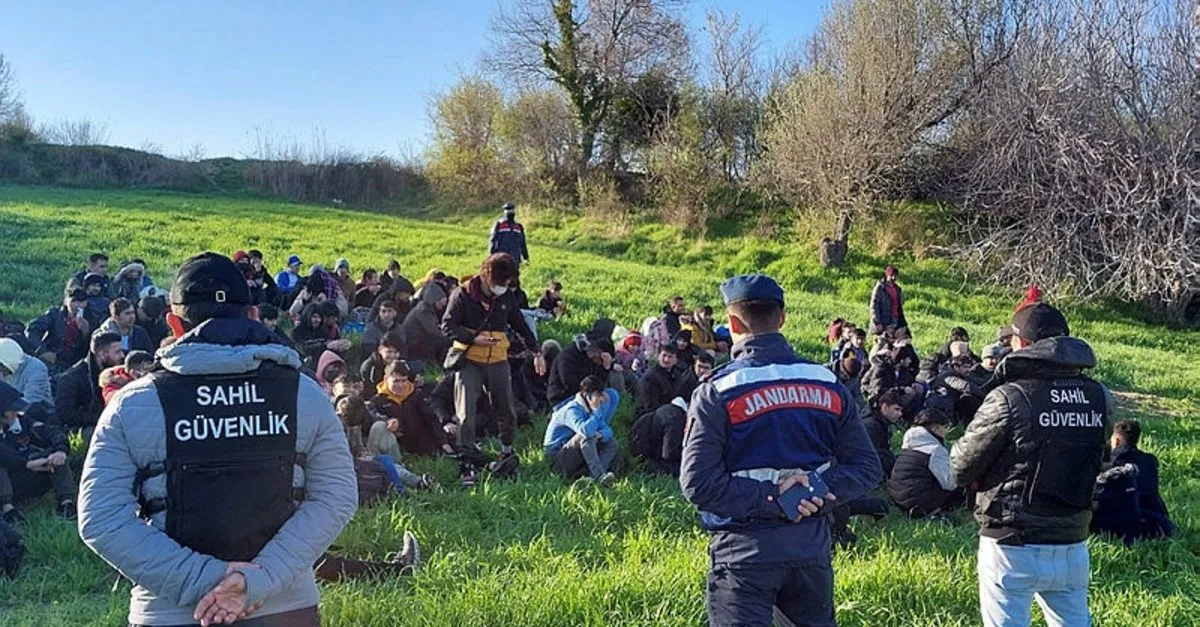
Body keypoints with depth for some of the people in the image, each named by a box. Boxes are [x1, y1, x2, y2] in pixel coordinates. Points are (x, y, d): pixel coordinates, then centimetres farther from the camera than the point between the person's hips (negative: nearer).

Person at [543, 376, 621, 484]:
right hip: (557, 457, -8)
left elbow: (607, 430, 2)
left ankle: (592, 476, -28)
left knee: (612, 444, -8)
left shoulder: (593, 408, 4)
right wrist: (597, 411, -28)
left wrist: (602, 434, -23)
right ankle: (599, 476, -39)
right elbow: (585, 430, -42)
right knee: (587, 435, -32)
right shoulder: (572, 410, -22)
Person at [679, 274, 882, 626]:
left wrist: (770, 499, -15)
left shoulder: (718, 392, -11)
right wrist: (817, 491, -9)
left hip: (745, 550, -5)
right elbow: (866, 467, 3)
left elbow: (698, 482, -19)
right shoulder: (828, 385, 3)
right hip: (812, 545, 5)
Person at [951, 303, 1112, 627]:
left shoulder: (1008, 398, -17)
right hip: (1073, 548, 5)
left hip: (1014, 548, -5)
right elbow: (1095, 462, 9)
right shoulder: (1099, 398, -2)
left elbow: (961, 468, -10)